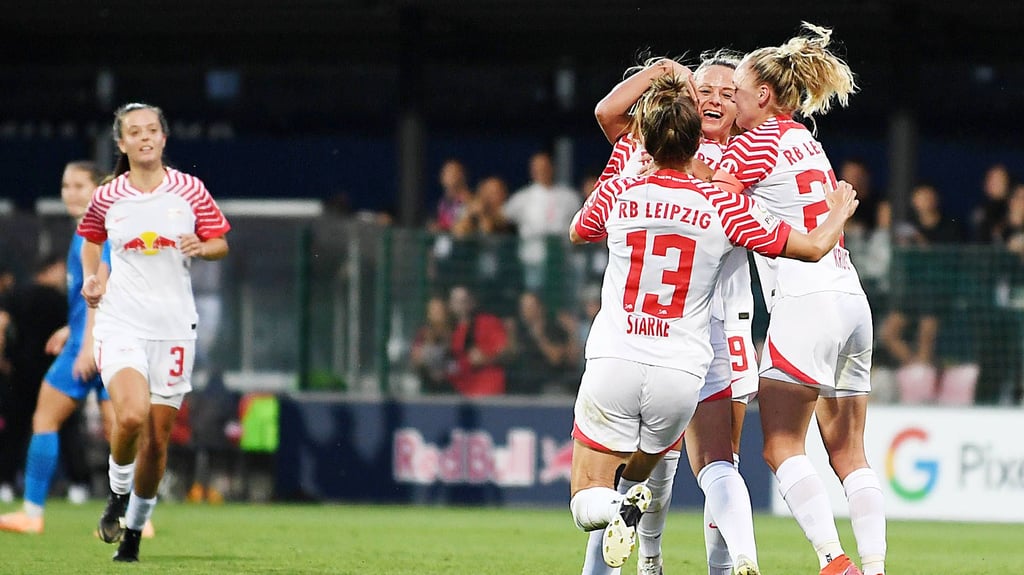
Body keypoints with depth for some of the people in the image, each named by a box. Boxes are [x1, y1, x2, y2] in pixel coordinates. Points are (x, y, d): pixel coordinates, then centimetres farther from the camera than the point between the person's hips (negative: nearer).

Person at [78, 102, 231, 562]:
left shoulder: (190, 191, 1)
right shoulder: (106, 198, 3)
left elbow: (221, 245, 8)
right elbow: (91, 239, 22)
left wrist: (201, 247, -14)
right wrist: (91, 277, 5)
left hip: (173, 325, 1)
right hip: (121, 321, -1)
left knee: (157, 438, 4)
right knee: (131, 416, -25)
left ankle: (135, 528, 23)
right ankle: (118, 493, 3)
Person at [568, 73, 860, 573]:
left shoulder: (617, 194, -1)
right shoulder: (722, 205, -5)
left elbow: (577, 233, 24)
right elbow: (813, 247, 0)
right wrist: (841, 210, 22)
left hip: (613, 363, -1)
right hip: (681, 373, 1)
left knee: (586, 500, 8)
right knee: (636, 475, 22)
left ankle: (620, 509, -28)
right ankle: (632, 501, -15)